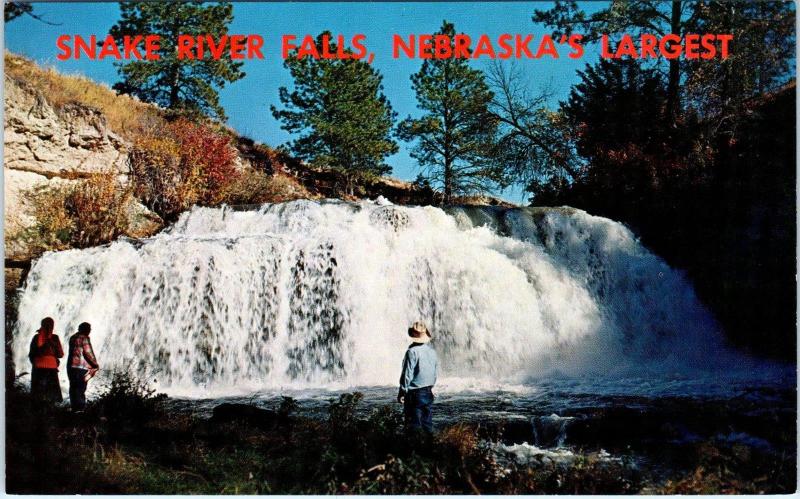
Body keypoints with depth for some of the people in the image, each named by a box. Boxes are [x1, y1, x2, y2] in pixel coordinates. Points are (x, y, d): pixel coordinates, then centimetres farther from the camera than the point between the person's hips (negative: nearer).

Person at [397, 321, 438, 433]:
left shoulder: (412, 351, -15)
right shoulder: (432, 350, 6)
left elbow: (407, 374, -15)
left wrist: (402, 392, -8)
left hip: (415, 394, -6)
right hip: (428, 392, 6)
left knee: (414, 424, -2)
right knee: (428, 423, 13)